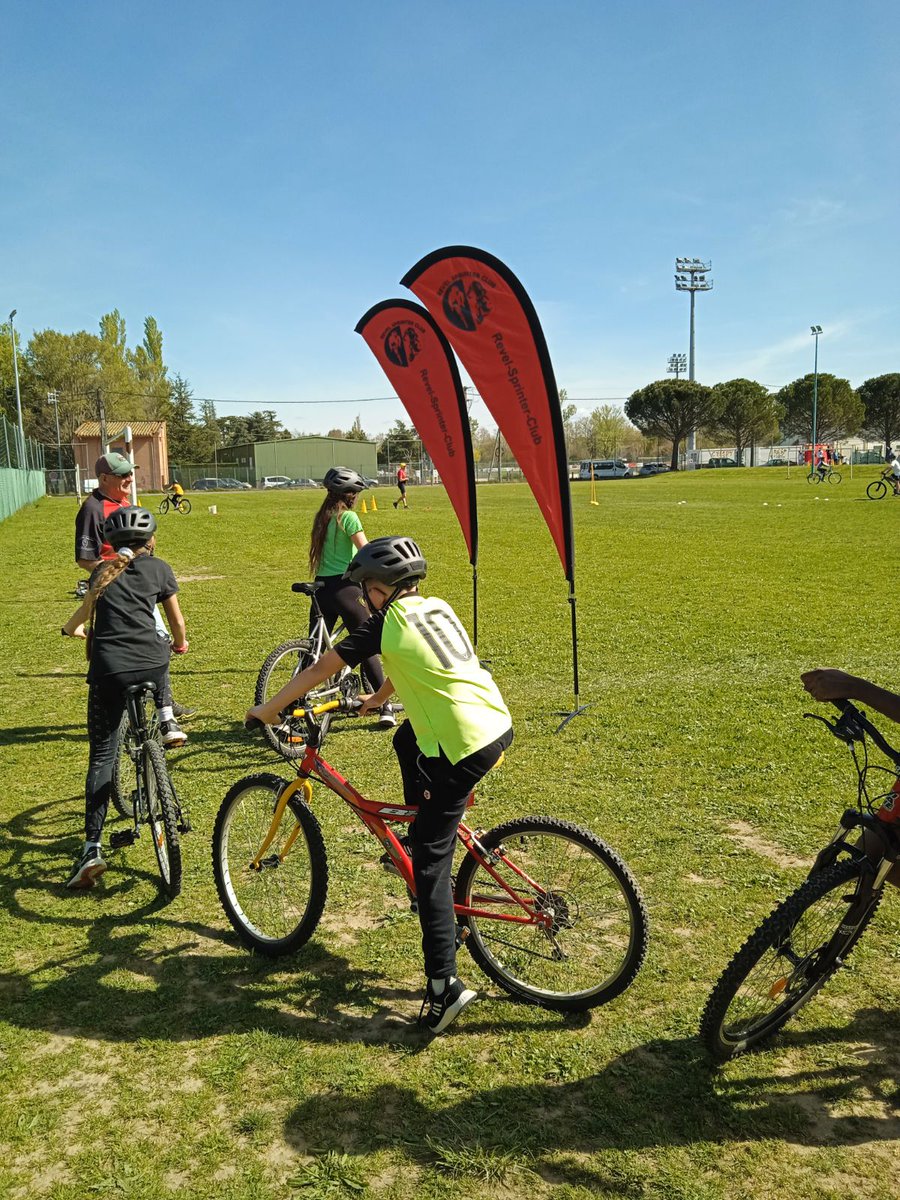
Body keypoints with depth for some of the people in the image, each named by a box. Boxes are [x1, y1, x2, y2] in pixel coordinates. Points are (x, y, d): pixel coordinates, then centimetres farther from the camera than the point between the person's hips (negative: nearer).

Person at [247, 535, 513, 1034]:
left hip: (464, 748, -8)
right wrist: (377, 699, 47)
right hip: (499, 722, 8)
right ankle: (424, 838, 36)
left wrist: (268, 709, 14)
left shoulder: (385, 624, -5)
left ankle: (444, 984, 2)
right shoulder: (437, 608, 15)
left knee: (429, 864, 2)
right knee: (407, 739, 31)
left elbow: (319, 670, 1)